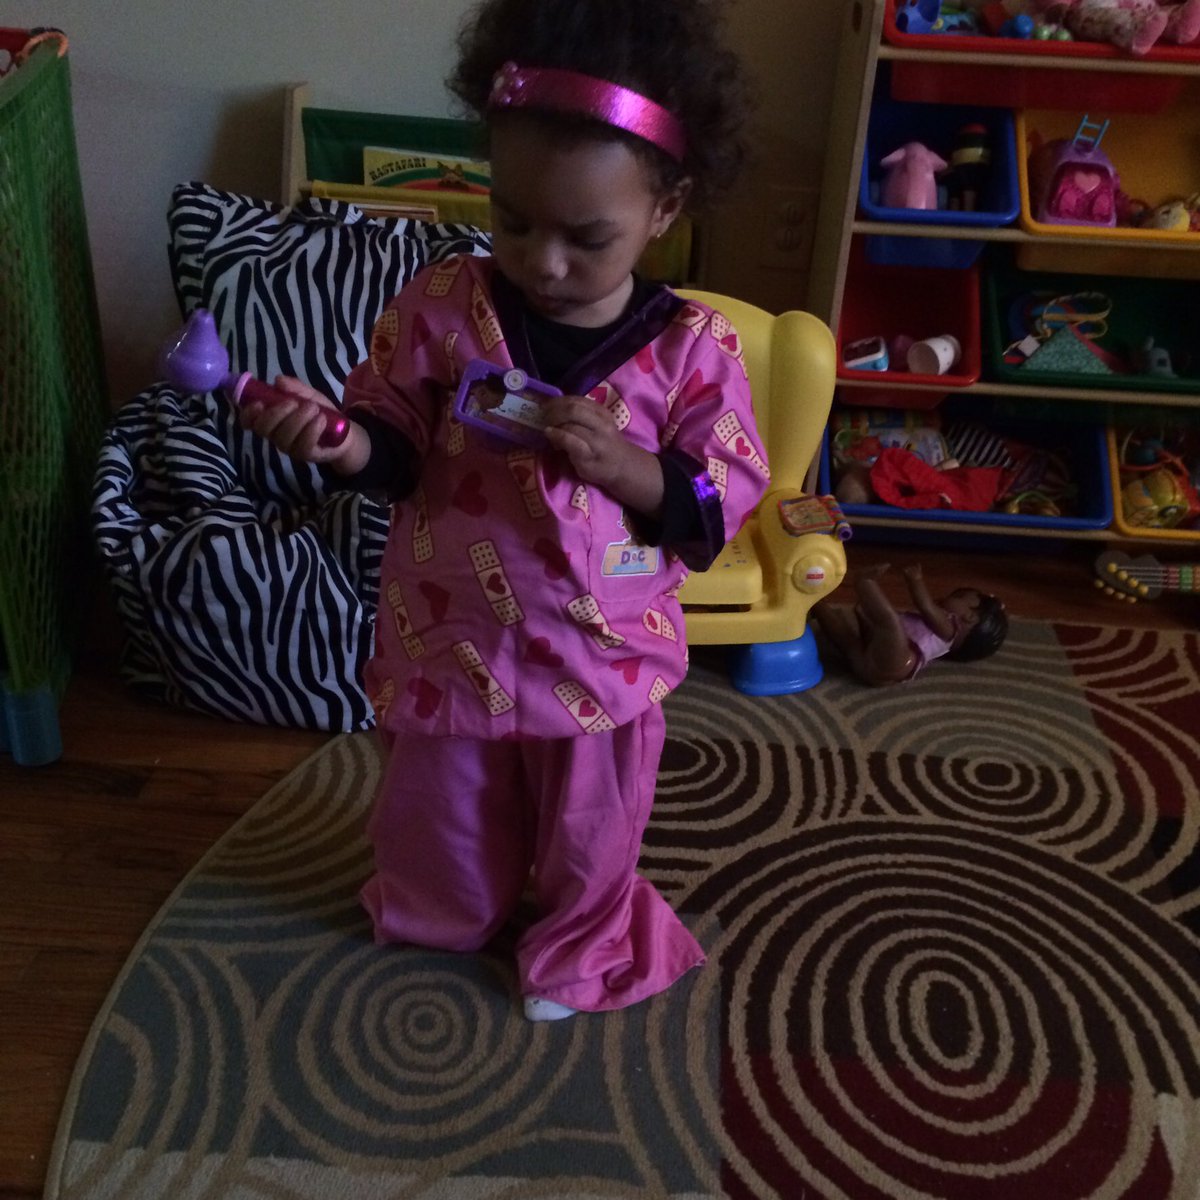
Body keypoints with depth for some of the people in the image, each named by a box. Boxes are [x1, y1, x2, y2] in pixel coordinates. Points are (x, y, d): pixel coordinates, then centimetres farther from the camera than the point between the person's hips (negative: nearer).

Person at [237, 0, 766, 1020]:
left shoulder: (694, 347, -16)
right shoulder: (441, 306, -13)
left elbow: (724, 502, -12)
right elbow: (396, 446, -4)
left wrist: (624, 466, -29)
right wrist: (337, 440, -26)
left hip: (603, 656, -1)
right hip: (450, 639, 2)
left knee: (591, 829, 22)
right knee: (442, 815, 25)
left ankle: (582, 946, 52)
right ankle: (444, 917, 57)